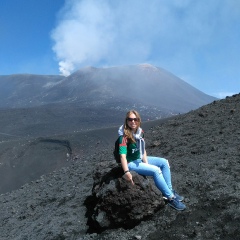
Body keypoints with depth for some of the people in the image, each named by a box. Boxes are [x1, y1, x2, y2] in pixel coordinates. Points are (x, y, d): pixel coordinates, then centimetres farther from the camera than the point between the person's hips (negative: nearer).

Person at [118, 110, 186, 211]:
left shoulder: (140, 131, -2)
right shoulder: (124, 136, -25)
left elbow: (143, 149, 4)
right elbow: (122, 155, -34)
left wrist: (146, 163, -8)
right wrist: (126, 172, -44)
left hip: (140, 159, 8)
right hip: (130, 163, -8)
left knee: (164, 162, 0)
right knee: (156, 170, -23)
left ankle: (169, 190, 3)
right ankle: (170, 198, -12)